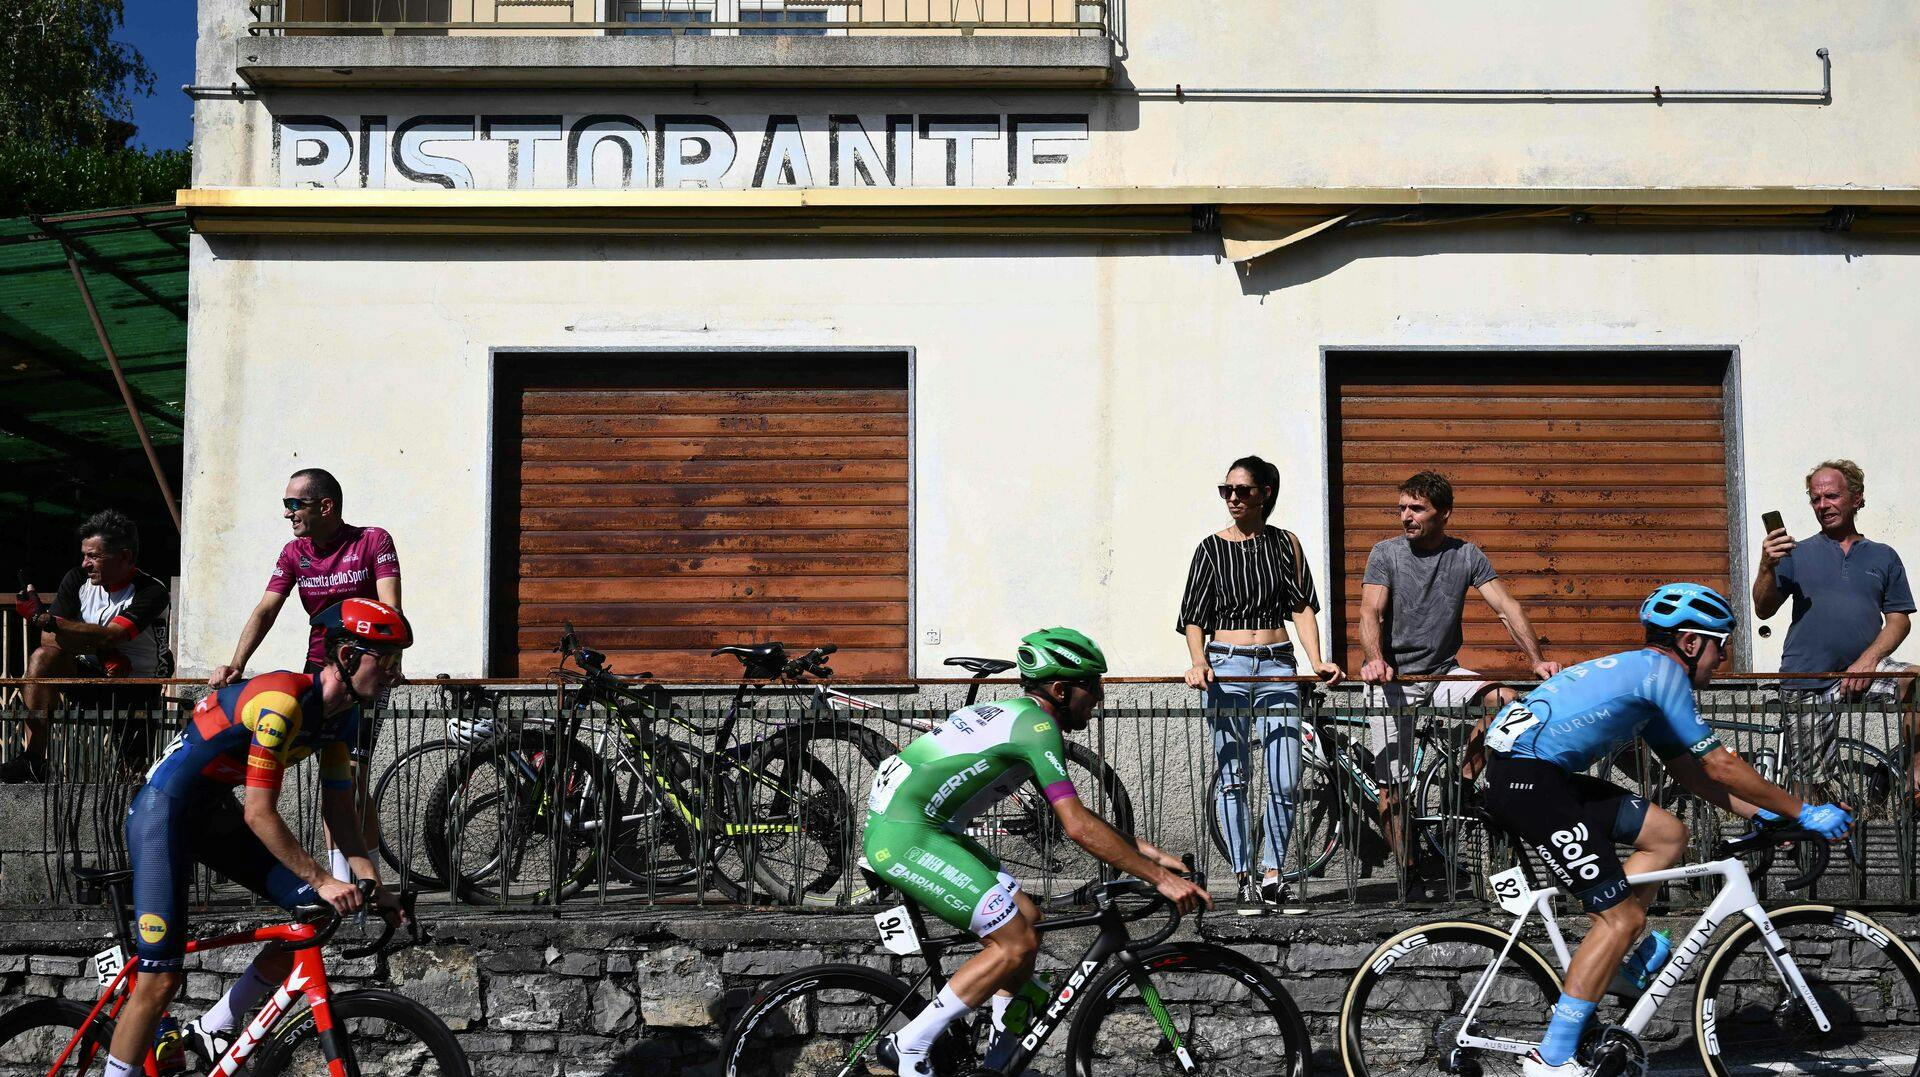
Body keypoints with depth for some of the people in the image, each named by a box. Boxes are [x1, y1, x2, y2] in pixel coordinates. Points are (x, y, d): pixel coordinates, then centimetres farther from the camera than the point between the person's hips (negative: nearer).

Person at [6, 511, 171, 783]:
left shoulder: (151, 592, -16)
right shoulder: (77, 581, -2)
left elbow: (109, 636, -30)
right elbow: (49, 639, -9)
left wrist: (44, 619, -37)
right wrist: (104, 653, -23)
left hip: (136, 691, -3)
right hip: (90, 678, 3)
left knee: (135, 770, -8)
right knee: (43, 657, -25)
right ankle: (33, 759, -29)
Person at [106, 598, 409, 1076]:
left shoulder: (343, 714, 0)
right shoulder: (283, 701, -28)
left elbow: (338, 808, 6)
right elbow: (259, 814, -27)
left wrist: (372, 884, -3)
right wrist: (324, 880, -24)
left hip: (216, 813, 9)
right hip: (165, 808, -9)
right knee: (160, 978, -14)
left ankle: (212, 1030, 8)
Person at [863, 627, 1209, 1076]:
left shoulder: (1017, 717, 18)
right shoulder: (1038, 725, -12)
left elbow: (1073, 816, 24)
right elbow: (1078, 827, -18)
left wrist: (1146, 850, 19)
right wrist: (1160, 878, -15)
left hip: (899, 824, 10)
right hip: (905, 836, -10)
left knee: (1028, 919, 13)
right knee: (1016, 943, -11)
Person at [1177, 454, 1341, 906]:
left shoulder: (1285, 543, 8)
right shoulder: (1212, 548, 5)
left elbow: (1302, 607, 5)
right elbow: (1194, 618, 3)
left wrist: (1316, 661, -8)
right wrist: (1198, 663, -14)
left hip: (1278, 666, 1)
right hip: (1227, 666, -1)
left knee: (1284, 783, -4)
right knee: (1232, 780, 2)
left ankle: (1272, 872, 9)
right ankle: (1243, 876, 9)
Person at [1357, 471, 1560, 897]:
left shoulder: (1467, 556, 2)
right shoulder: (1386, 553, -3)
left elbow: (1506, 607, -4)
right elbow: (1371, 613, -15)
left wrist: (1536, 660, -18)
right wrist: (1375, 659, -35)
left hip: (1443, 673, 2)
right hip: (1392, 679, -2)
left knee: (1506, 699, -24)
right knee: (1392, 784, -5)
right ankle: (1409, 873, 7)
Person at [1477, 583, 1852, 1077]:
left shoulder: (1640, 672, 23)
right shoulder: (1663, 671, -5)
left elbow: (1688, 770, 28)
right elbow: (1721, 766, -5)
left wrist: (1760, 812, 24)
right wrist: (1803, 812, 3)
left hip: (1531, 775, 10)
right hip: (1528, 781, -10)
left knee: (1668, 835, 13)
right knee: (1624, 918, -6)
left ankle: (1608, 971, 14)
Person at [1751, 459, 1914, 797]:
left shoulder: (1883, 557, 14)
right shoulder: (1798, 554, 12)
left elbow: (1899, 620, 7)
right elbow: (1763, 611, 3)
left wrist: (1868, 659, -11)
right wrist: (1767, 568, -16)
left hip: (1860, 671, 0)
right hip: (1806, 683, 0)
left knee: (1912, 680, -29)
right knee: (1812, 781, -4)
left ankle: (1915, 775, -18)